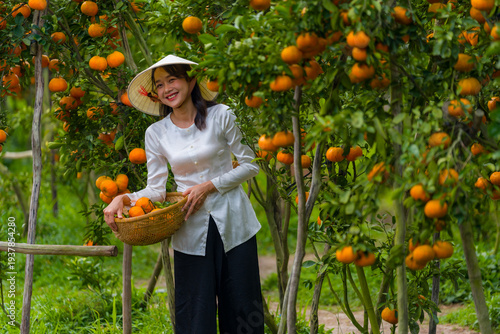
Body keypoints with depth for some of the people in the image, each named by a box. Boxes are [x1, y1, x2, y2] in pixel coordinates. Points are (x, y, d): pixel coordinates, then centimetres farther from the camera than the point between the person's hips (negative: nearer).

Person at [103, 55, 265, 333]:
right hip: (192, 231, 1)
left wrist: (209, 186, -10)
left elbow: (250, 164, 1)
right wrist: (124, 199, -14)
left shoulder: (220, 116, -1)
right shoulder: (156, 133, 4)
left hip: (233, 223, -1)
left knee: (243, 308, 2)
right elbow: (156, 189, 5)